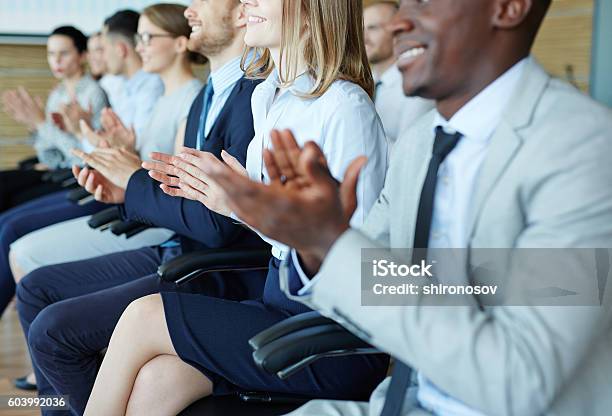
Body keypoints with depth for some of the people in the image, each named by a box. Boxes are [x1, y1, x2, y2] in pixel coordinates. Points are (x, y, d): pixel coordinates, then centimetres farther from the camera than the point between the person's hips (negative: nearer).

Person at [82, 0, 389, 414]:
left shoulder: (345, 106, -15)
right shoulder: (267, 96, 11)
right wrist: (216, 188, 1)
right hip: (282, 301, 7)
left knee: (143, 316, -15)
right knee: (156, 382, -16)